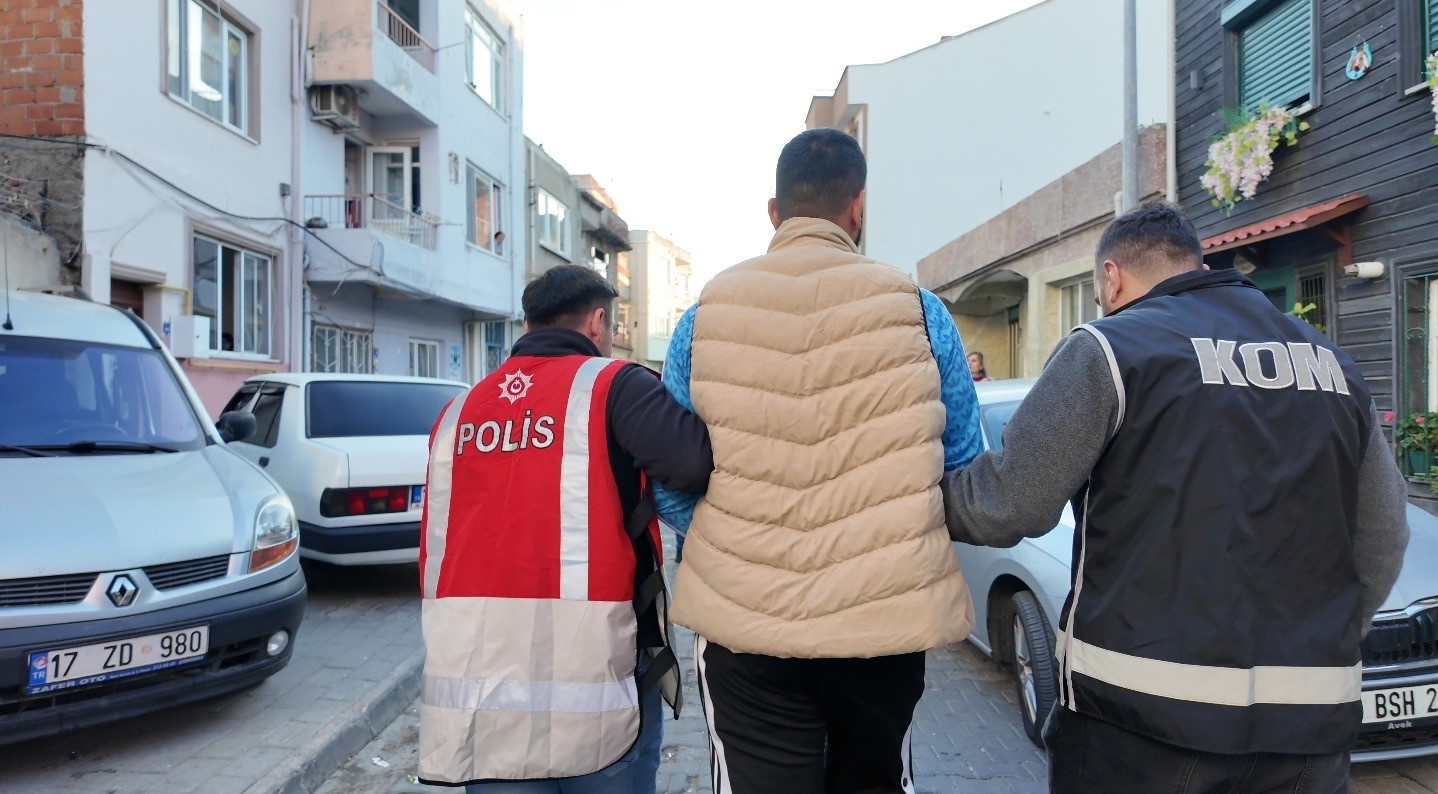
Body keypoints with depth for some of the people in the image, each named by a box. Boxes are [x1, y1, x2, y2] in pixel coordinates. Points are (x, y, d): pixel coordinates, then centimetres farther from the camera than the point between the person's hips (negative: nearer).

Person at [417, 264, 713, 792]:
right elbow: (699, 460, -22)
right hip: (593, 691, -4)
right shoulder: (612, 386, -6)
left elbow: (432, 558, 13)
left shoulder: (458, 411, 11)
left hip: (475, 698, 5)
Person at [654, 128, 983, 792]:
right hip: (887, 618, 1)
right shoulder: (917, 312, -2)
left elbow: (670, 492, 4)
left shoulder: (703, 317, -1)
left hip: (742, 625, -1)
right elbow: (963, 473, 6)